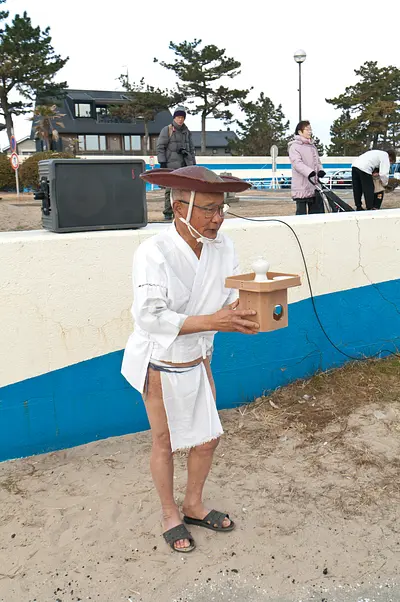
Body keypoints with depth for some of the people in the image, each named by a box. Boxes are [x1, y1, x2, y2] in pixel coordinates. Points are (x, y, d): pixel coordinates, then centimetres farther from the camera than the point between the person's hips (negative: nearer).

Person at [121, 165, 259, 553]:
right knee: (164, 442, 14)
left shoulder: (222, 248, -11)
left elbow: (230, 300, -6)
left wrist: (241, 317, -30)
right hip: (160, 365, -5)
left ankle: (194, 506, 43)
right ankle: (170, 515, 39)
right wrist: (211, 321, -39)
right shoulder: (153, 253, -27)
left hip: (198, 360, 5)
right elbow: (150, 316, -32)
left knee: (208, 437, 16)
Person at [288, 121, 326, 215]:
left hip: (314, 187, 8)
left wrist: (320, 170, -5)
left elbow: (317, 161, 19)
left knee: (318, 210, 9)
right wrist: (310, 173, -34)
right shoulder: (294, 146, -5)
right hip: (302, 188, -8)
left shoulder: (312, 146, 20)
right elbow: (297, 162, -19)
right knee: (302, 213, -4)